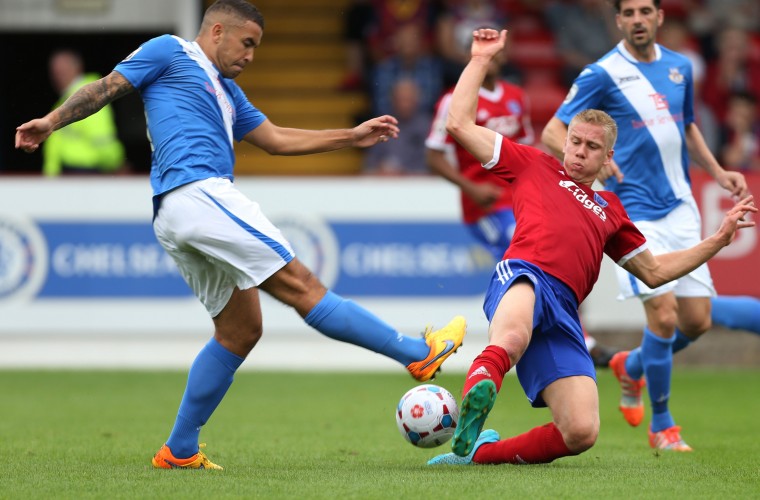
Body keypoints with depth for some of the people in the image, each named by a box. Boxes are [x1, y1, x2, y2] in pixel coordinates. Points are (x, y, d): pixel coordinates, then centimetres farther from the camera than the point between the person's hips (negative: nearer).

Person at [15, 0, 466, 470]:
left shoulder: (227, 91, 30)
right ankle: (420, 353, -15)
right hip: (196, 195, -10)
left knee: (240, 331, 9)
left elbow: (276, 139, 31)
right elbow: (107, 87, 3)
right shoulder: (170, 52, 7)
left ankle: (180, 450, 10)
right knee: (301, 286, -11)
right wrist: (52, 121, -7)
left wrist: (352, 136, 27)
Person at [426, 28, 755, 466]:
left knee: (582, 433, -16)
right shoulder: (535, 166, 26)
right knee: (511, 339, -45)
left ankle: (478, 451, -6)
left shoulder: (610, 208, 37)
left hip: (564, 314, 4)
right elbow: (460, 124, 21)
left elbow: (654, 271, 43)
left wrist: (719, 239, 39)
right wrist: (481, 60, 23)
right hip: (524, 274, -4)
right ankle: (479, 389, -70)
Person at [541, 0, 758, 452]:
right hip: (635, 211, -6)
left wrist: (718, 172, 11)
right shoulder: (603, 74, -7)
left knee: (698, 321, 5)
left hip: (680, 208, 6)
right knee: (663, 312, -15)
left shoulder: (680, 67, 10)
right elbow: (553, 132, -8)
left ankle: (631, 366, 34)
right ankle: (662, 423, 3)